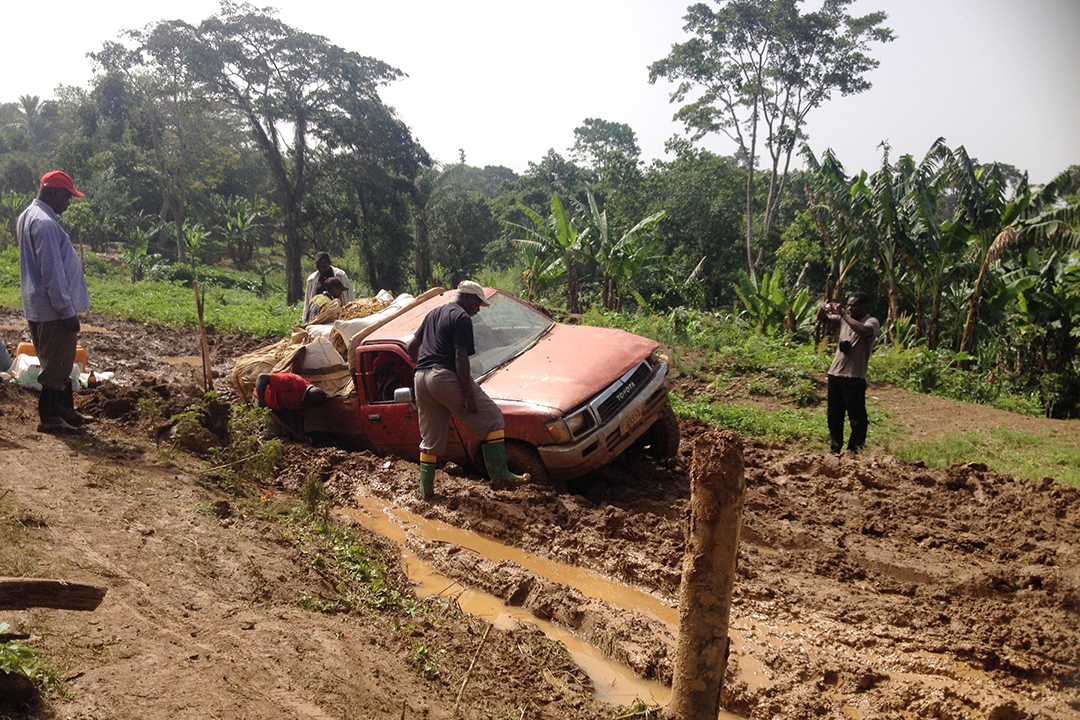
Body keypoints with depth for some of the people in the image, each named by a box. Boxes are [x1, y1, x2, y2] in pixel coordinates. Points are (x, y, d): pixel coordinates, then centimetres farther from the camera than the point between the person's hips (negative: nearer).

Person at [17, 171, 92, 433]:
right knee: (56, 365, 0)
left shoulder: (27, 217, 13)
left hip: (38, 306, 10)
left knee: (61, 363, 18)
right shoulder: (45, 224, -20)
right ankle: (49, 418, 9)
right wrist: (66, 310, -19)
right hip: (53, 309, -10)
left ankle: (65, 409, 28)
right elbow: (52, 272, -23)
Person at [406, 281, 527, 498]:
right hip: (446, 377, -9)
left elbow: (412, 346, 26)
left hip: (421, 380, 9)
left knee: (431, 438, 18)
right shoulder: (461, 318, -5)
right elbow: (460, 358, -15)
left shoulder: (433, 314, 22)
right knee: (493, 419, -1)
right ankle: (499, 475, -6)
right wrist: (469, 395, -18)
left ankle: (425, 489, 22)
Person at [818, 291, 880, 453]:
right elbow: (822, 319, 16)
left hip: (854, 376, -6)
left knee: (856, 416, -2)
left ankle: (854, 450, 8)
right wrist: (824, 309, -6)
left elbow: (863, 330, -28)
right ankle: (835, 448, 25)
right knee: (834, 415, 14)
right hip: (835, 373, 7)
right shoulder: (843, 319, 13)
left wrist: (843, 314, -22)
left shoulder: (872, 322, -6)